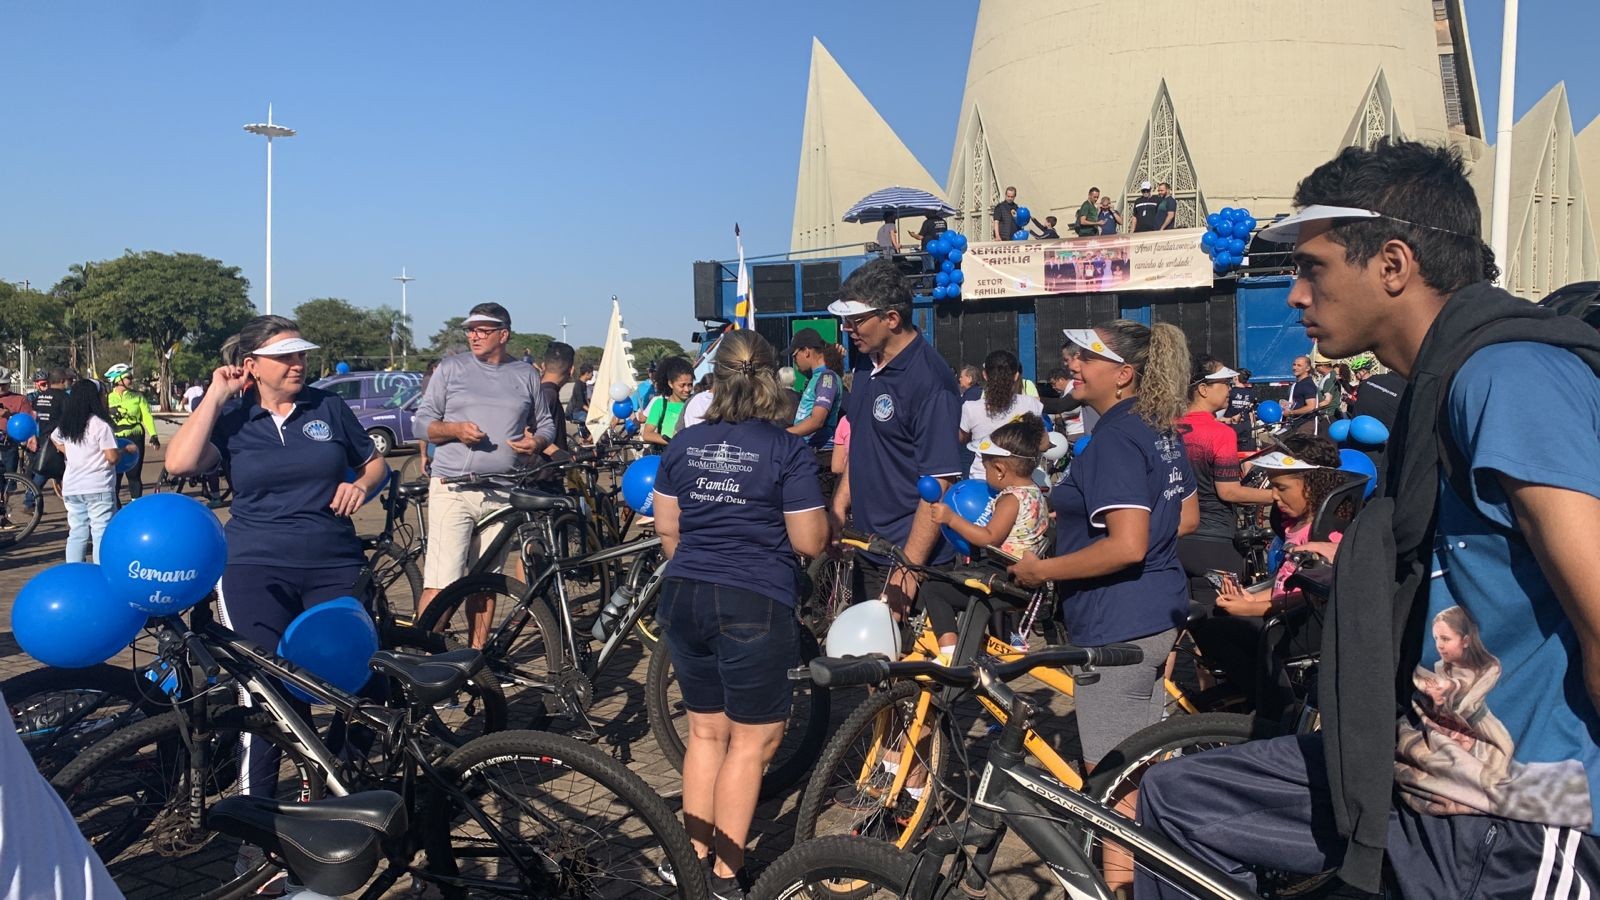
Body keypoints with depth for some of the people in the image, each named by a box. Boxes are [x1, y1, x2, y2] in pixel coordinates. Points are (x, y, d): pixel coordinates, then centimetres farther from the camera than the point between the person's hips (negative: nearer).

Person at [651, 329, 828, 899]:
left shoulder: (683, 444, 6)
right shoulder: (788, 450, -9)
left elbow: (666, 528, 13)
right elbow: (810, 542, -8)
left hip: (684, 597, 5)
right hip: (754, 605, -5)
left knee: (706, 730, 19)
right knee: (753, 740, 8)